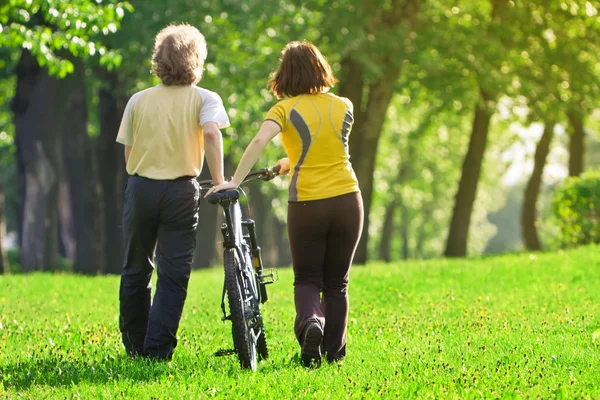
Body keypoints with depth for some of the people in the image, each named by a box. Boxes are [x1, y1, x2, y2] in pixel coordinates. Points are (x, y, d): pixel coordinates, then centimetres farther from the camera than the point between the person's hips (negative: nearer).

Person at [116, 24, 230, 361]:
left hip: (141, 188, 3)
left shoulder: (139, 100, 7)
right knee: (174, 274, 2)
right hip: (181, 191, -3)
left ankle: (135, 345, 22)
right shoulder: (204, 98, 0)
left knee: (136, 271, 15)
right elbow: (212, 133, -19)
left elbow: (128, 152, 7)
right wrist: (219, 181, -19)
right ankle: (158, 348, -5)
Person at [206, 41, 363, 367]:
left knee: (307, 280, 9)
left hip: (306, 205, -2)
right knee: (337, 283, 14)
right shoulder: (344, 107, 5)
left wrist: (234, 181, -22)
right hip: (347, 201, 2)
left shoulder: (285, 109, -6)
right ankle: (334, 350, 12)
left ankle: (310, 321, -20)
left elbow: (259, 141, -22)